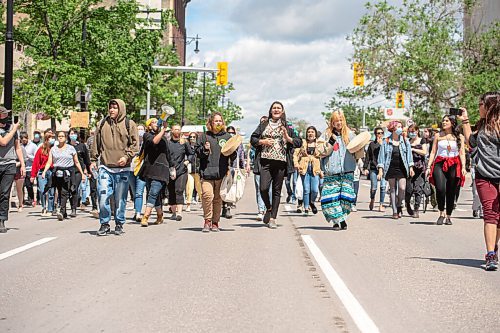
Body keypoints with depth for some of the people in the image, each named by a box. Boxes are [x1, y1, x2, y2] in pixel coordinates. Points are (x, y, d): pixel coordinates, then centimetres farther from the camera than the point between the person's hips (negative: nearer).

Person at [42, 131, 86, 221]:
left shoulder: (71, 148, 8)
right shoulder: (53, 149, 13)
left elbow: (76, 162, 11)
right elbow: (49, 162, 7)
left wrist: (82, 173, 10)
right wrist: (44, 171, -8)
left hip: (68, 173, -3)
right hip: (57, 173, 3)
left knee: (65, 192, -16)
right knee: (60, 193, 3)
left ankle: (61, 211, -27)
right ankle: (64, 214, 11)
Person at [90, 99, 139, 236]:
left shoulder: (129, 124, 3)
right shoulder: (102, 124, 9)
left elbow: (135, 144, 2)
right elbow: (96, 143, 16)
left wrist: (127, 156, -11)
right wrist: (93, 160, 11)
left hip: (122, 169, -1)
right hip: (105, 167, 1)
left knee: (120, 199, 5)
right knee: (103, 197, -7)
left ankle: (119, 224, 19)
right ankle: (104, 224, 6)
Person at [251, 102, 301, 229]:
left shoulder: (287, 127, 12)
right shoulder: (263, 125, 13)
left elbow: (299, 142, 9)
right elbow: (253, 139, 15)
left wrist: (288, 138, -7)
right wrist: (262, 141, -3)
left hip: (281, 162, 0)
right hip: (265, 161, 0)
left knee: (277, 191, 1)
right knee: (264, 188, -13)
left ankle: (272, 218, 7)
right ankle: (268, 208, 16)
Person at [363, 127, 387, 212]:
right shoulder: (372, 144, 10)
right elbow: (367, 157, 10)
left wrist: (381, 144, -7)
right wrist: (365, 168, 5)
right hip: (373, 168, 0)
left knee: (383, 186, -9)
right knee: (373, 187, -2)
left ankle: (381, 205, 1)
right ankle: (372, 200, 28)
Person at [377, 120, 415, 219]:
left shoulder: (405, 141, 8)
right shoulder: (386, 142, 2)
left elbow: (409, 154, 11)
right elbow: (381, 156, 1)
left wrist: (411, 168, 3)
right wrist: (380, 170, -6)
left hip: (402, 168, 1)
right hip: (390, 169, -1)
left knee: (402, 188, -11)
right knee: (392, 189, 4)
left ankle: (399, 205, 16)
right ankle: (394, 211, 11)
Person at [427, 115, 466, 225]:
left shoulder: (459, 137, 10)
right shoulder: (438, 136, 12)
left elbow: (462, 153, 5)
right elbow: (433, 152, 12)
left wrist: (463, 167, -8)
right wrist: (428, 167, 4)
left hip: (454, 165, 0)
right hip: (440, 164, 0)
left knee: (451, 192, 0)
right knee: (440, 189, -19)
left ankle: (448, 216, 13)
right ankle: (441, 213, -1)